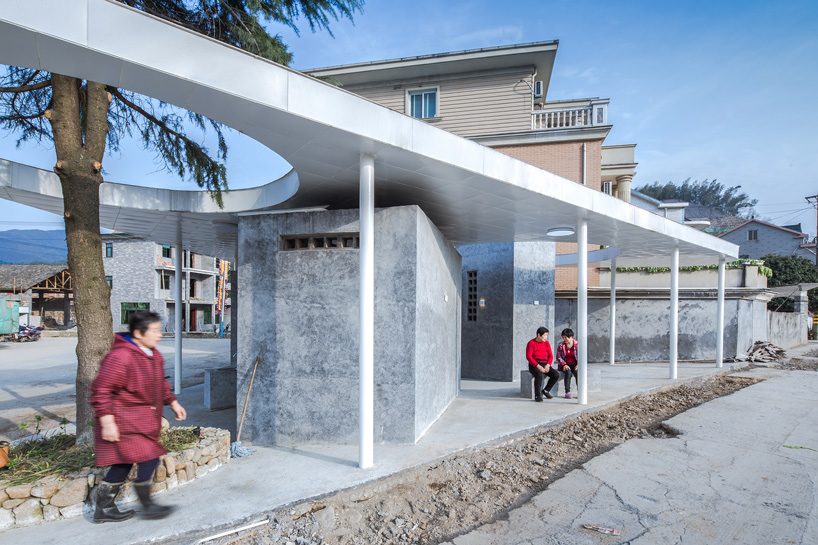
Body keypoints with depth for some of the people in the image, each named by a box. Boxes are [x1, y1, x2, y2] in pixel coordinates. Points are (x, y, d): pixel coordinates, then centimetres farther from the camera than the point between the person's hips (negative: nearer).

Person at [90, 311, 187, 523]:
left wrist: (173, 402, 18)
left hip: (143, 421, 10)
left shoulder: (154, 355, 7)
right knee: (148, 459, -5)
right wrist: (107, 422, -24)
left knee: (123, 464, 17)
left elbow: (160, 383, 21)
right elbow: (101, 390, -22)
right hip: (125, 422, -10)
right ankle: (147, 506, 13)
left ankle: (104, 509, 31)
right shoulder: (120, 357, -23)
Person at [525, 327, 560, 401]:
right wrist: (538, 366, -23)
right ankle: (537, 395, -23)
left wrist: (548, 365, -14)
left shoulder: (547, 343, 9)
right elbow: (528, 356, -14)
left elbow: (550, 356, 5)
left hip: (545, 365, 5)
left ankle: (545, 390, 1)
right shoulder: (531, 343, -6)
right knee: (539, 375, -36)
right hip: (534, 365, -5)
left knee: (556, 374, -19)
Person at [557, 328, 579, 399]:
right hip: (565, 365, 0)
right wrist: (564, 364, -19)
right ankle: (567, 392, -29)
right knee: (568, 371, -33)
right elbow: (558, 357, -3)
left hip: (574, 365, 0)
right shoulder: (560, 345, 0)